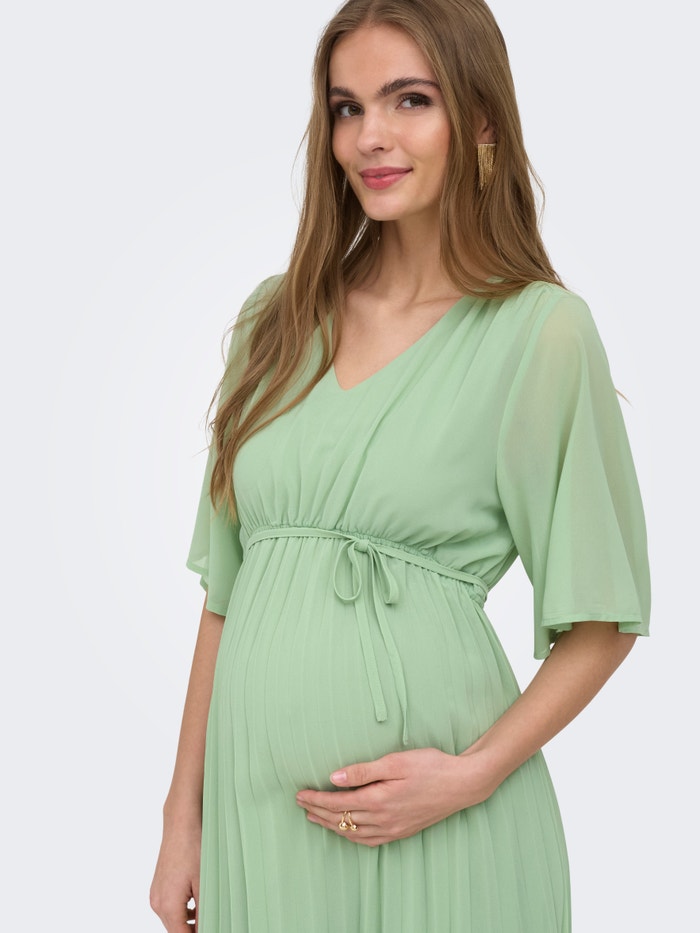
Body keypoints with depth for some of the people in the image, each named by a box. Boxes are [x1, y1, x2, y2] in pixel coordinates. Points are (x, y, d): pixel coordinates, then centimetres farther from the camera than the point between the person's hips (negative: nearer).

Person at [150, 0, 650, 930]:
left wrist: (474, 772, -14)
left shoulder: (542, 330, -7)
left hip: (431, 820, -4)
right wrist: (185, 814, 8)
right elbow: (226, 586, 8)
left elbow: (601, 621, -3)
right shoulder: (277, 319, 6)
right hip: (256, 793, 4)